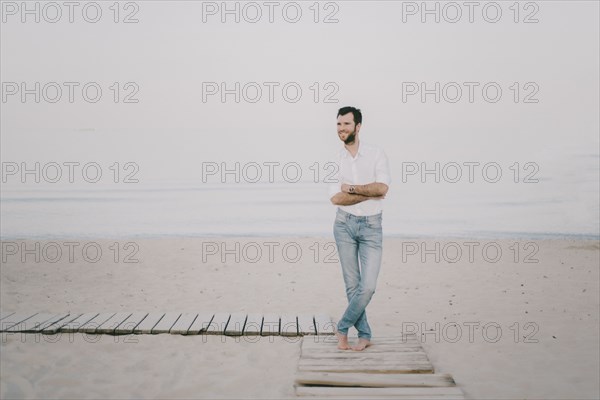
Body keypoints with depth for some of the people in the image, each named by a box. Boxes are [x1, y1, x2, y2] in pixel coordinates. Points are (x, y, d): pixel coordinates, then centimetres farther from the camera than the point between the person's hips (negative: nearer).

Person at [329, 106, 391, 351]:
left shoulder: (377, 155, -2)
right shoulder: (336, 160, 3)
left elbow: (382, 187, -18)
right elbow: (336, 198, -10)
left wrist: (351, 188, -12)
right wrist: (369, 193, -15)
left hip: (371, 226, -1)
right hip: (345, 224, 2)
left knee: (368, 286, -10)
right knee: (352, 285, 4)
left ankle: (343, 328, 9)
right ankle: (364, 334, 16)